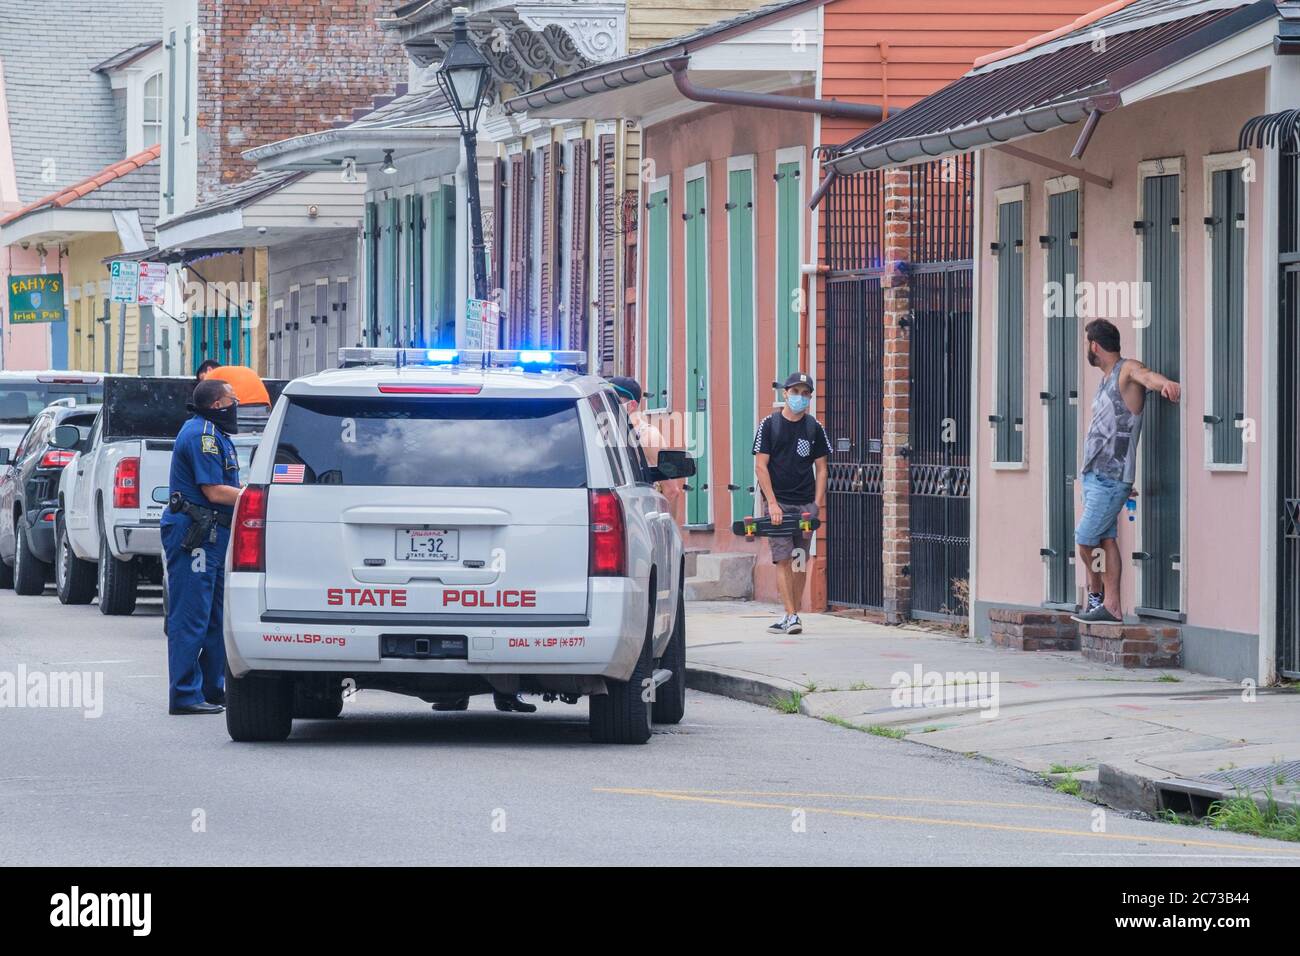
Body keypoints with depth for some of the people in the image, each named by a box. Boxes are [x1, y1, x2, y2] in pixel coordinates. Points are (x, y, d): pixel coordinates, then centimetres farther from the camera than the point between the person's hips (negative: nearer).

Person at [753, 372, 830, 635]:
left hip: (805, 504, 3)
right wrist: (772, 503, -11)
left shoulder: (814, 428, 8)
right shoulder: (769, 424, 1)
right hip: (778, 502, -3)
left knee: (800, 562, 4)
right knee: (783, 559, -10)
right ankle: (791, 617, -15)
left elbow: (821, 468, 9)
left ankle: (793, 616, 11)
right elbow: (761, 466, -3)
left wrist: (817, 503, -3)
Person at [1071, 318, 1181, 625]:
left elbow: (1147, 377, -34)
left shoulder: (1128, 370, -10)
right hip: (1093, 474, 9)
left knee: (1085, 540, -7)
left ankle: (1097, 595, 10)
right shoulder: (1107, 381, 19)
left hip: (1110, 479, -9)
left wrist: (1166, 383, -59)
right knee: (1106, 538, 7)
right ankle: (1111, 606, 7)